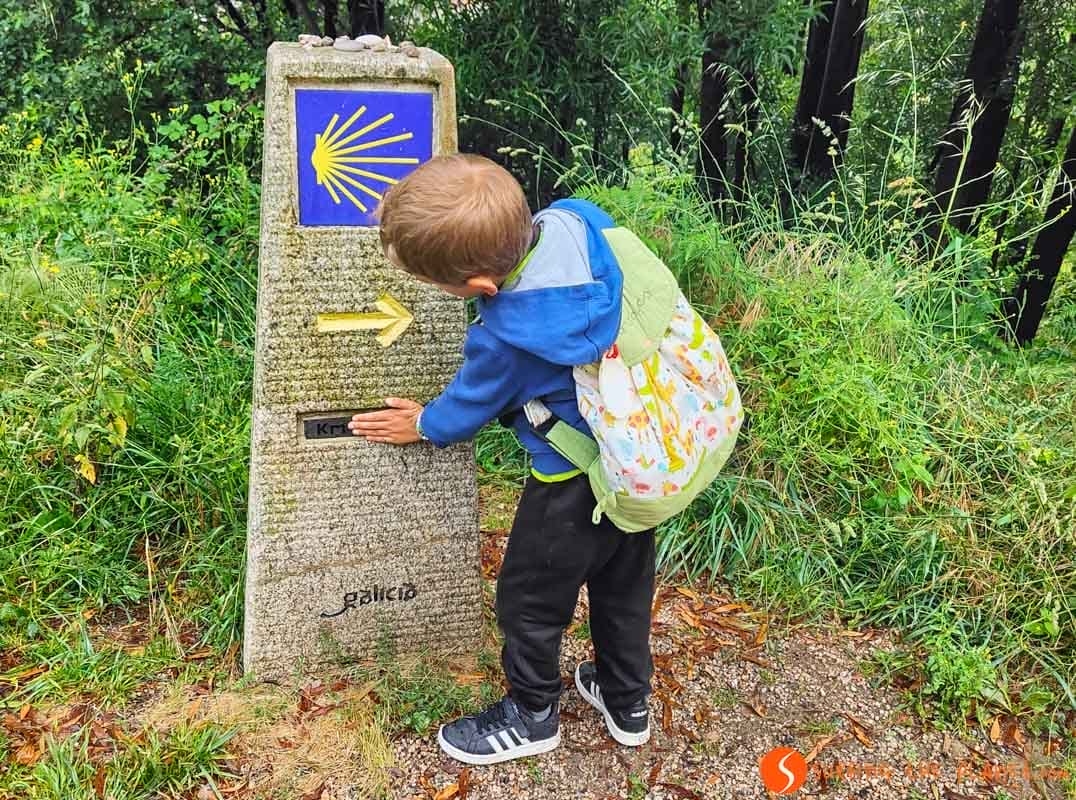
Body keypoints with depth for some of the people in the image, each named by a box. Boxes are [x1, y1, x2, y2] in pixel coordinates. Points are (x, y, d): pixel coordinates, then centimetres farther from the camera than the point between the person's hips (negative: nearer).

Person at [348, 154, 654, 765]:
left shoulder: (505, 339, -32)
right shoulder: (580, 219, -17)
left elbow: (466, 409, -10)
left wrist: (422, 425, 11)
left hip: (575, 483, -8)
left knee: (530, 597, 17)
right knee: (623, 581, 26)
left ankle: (533, 716, 41)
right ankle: (627, 701, 48)